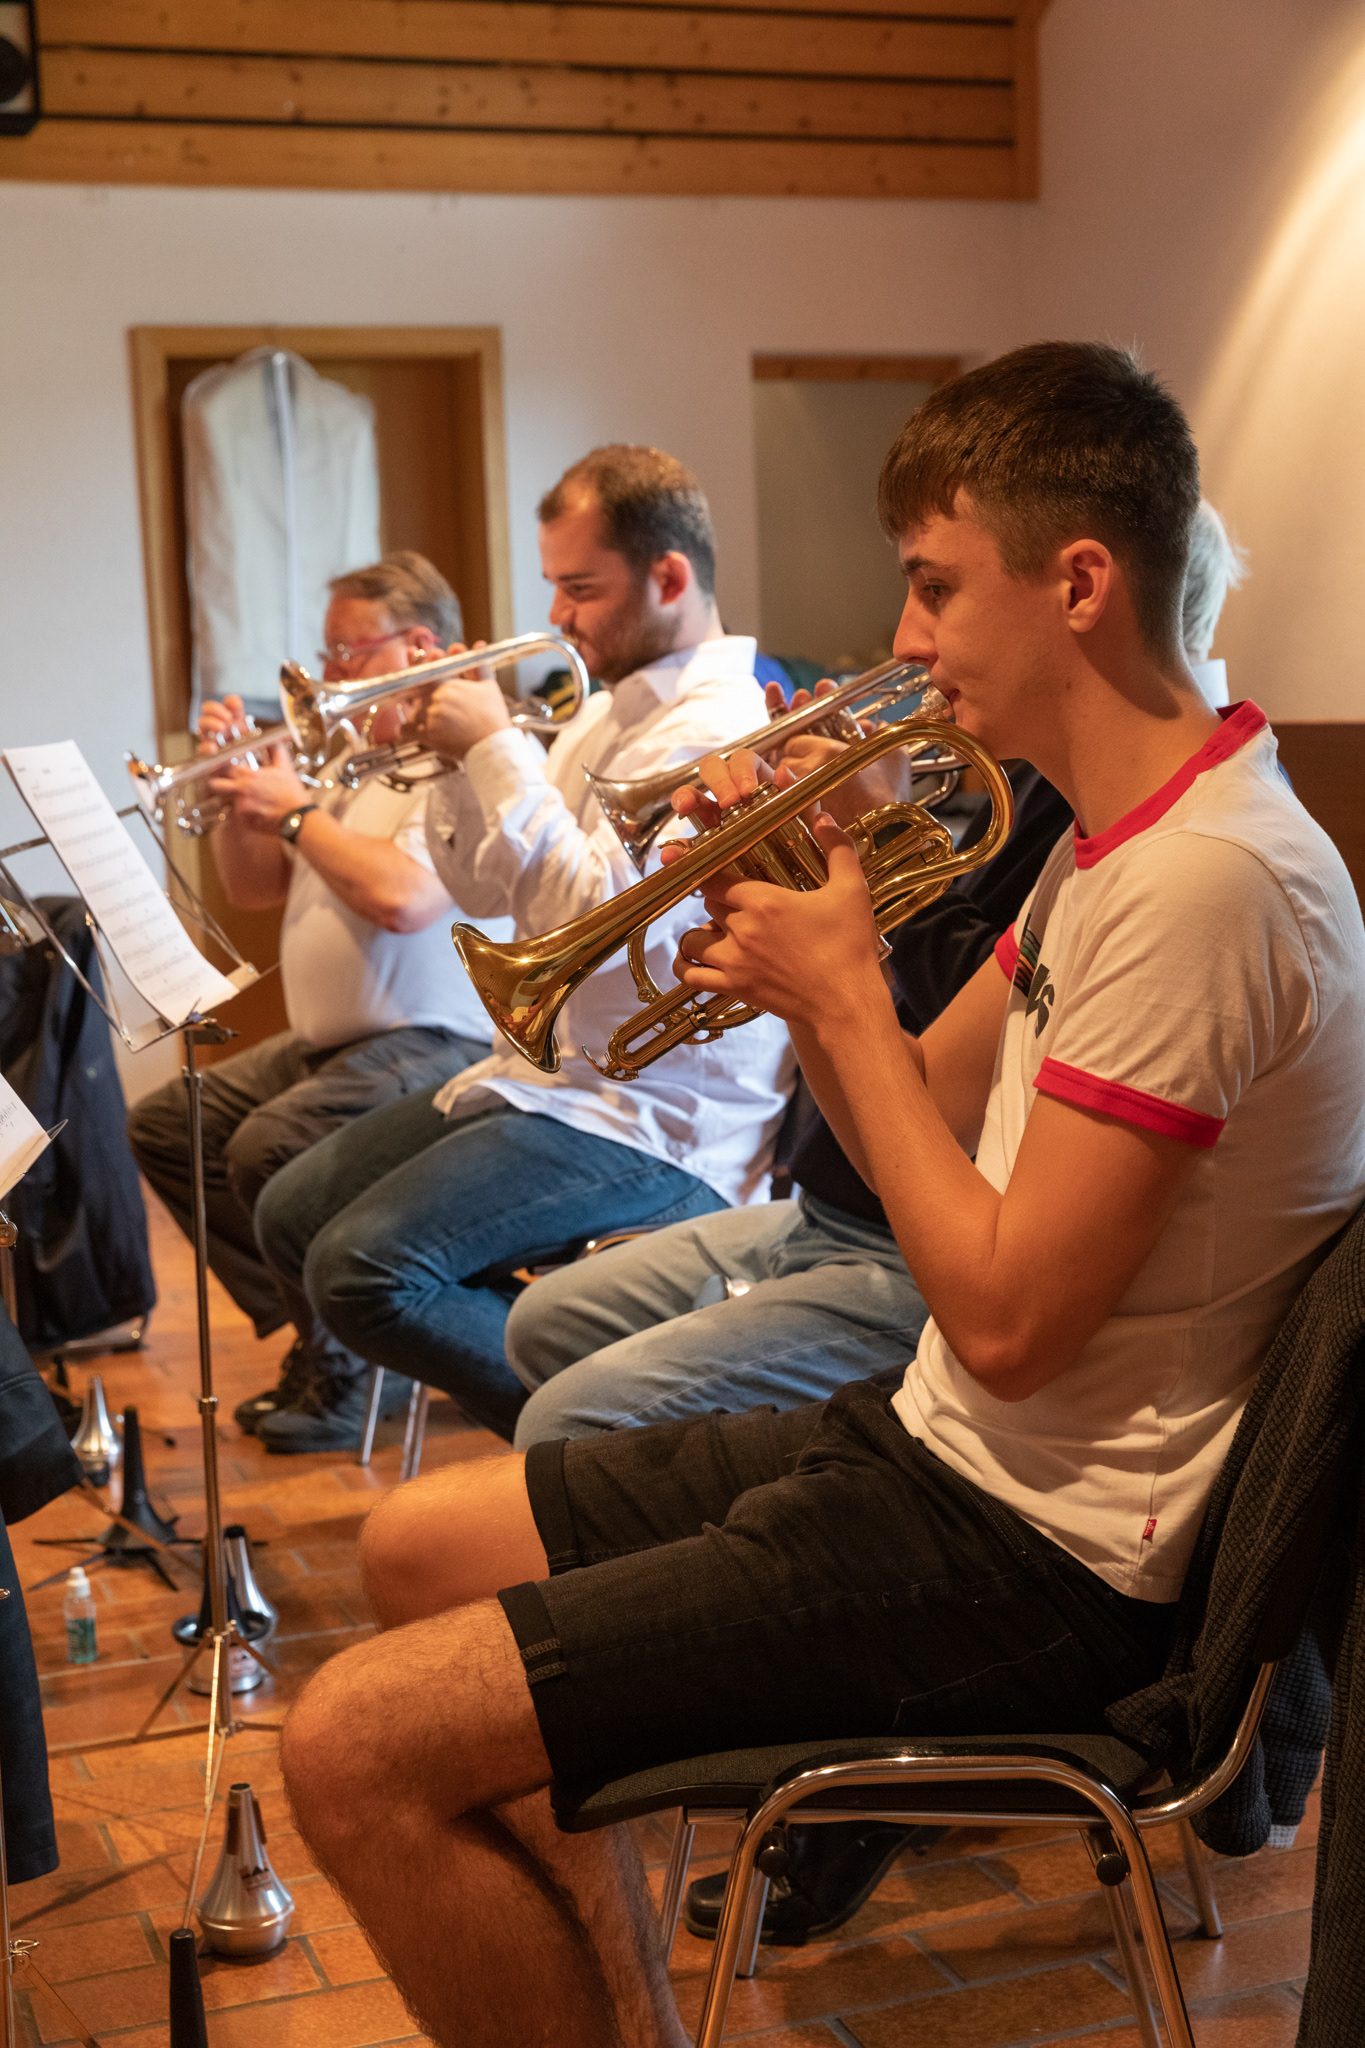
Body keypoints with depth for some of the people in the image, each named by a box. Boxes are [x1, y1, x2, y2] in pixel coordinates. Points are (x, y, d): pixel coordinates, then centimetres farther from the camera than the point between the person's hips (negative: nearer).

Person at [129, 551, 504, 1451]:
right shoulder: (353, 761, 19)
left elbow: (401, 897, -30)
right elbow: (253, 888, 23)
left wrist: (296, 811, -18)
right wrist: (239, 792, 6)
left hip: (436, 1041, -11)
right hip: (329, 1041, 11)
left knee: (270, 1147, -31)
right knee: (165, 1125, 8)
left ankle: (357, 1370, -9)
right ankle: (316, 1338, 10)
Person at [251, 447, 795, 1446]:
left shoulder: (715, 726, -17)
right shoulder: (610, 709, 16)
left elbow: (604, 918, -28)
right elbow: (488, 886, 17)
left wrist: (498, 750, -21)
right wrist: (457, 759, 1)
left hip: (645, 1120, -11)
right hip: (540, 1073, 11)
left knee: (365, 1267, -24)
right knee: (292, 1217, 11)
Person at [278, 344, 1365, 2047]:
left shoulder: (1209, 880, -23)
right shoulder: (1114, 838, 10)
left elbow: (1006, 1318, -24)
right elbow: (920, 1126, 14)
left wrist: (844, 997, -15)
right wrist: (800, 931, -2)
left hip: (1034, 1554, -10)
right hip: (938, 1446, 10)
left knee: (357, 1751, -16)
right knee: (420, 1550, 17)